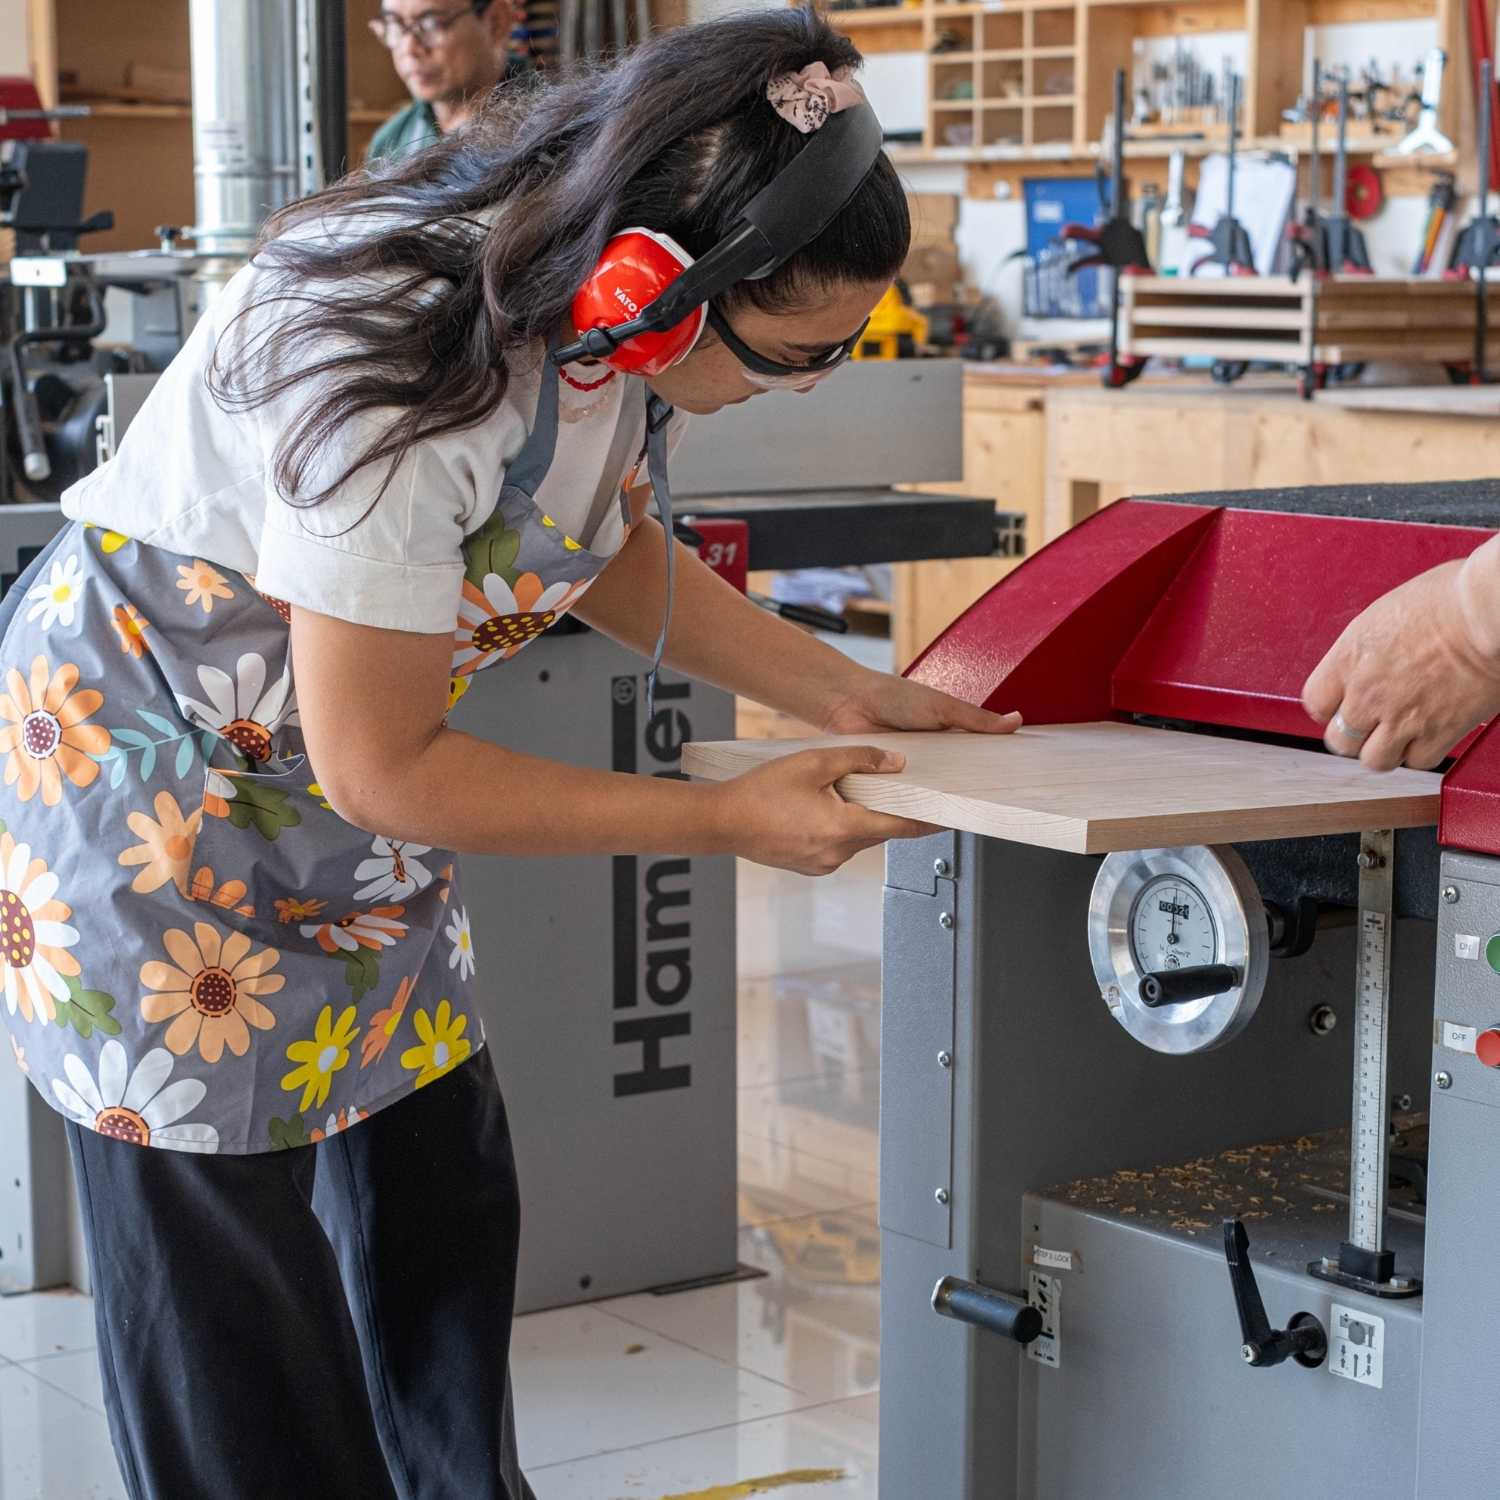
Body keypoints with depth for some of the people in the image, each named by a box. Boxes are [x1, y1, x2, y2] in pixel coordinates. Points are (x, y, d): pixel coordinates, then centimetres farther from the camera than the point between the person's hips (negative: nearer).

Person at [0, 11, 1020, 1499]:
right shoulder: (402, 380, -36)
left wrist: (852, 693, -3)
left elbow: (616, 548, 9)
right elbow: (384, 767, -28)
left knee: (441, 1191, 10)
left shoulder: (608, 313, -11)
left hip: (349, 785, 8)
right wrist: (728, 818, -23)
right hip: (137, 769, -8)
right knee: (222, 1238, -3)